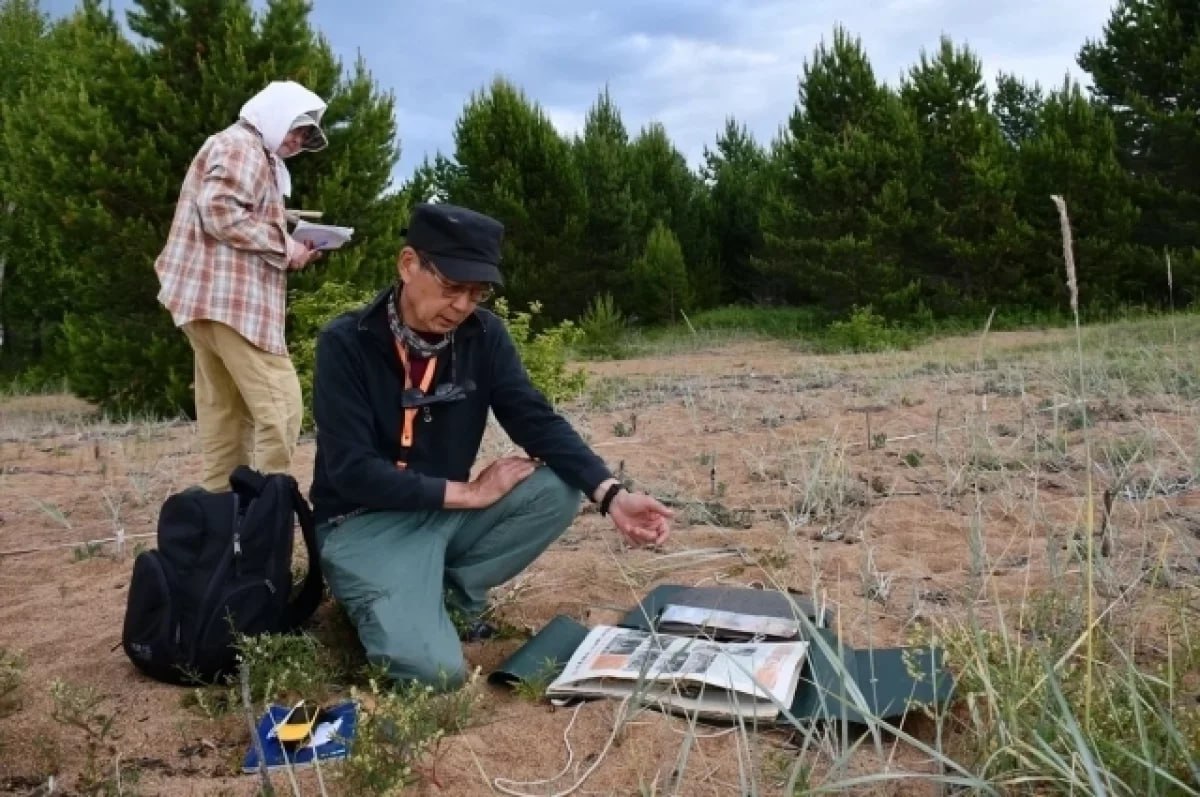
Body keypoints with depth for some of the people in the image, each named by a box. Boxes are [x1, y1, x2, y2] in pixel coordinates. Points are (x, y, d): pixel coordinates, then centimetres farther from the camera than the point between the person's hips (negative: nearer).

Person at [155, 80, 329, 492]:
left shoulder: (253, 153, 27)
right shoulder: (241, 145, -5)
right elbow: (220, 213, -19)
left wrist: (284, 250, 8)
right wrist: (283, 247, -12)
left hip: (213, 298, 11)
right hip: (230, 297, -11)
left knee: (228, 412, 10)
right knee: (280, 406, -13)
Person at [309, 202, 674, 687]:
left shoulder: (484, 335, -4)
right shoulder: (345, 344, -17)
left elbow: (538, 422, -10)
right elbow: (352, 471, -22)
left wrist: (611, 493, -26)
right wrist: (469, 493, -20)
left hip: (448, 511, 5)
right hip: (365, 522, -5)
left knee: (559, 491, -17)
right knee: (434, 668, -25)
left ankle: (453, 592, -1)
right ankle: (385, 600, 8)